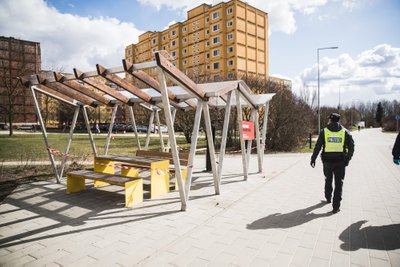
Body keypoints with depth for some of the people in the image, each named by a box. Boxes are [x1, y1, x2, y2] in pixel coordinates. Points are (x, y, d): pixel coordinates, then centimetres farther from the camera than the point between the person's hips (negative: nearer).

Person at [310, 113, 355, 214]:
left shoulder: (324, 131, -2)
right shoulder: (345, 132, 2)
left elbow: (317, 147, -5)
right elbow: (351, 147, 0)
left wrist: (313, 159, 0)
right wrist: (347, 159, 10)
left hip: (327, 161, 0)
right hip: (340, 161, 0)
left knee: (328, 180, 21)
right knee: (338, 183, 4)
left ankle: (328, 198, 39)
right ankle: (336, 206, 1)